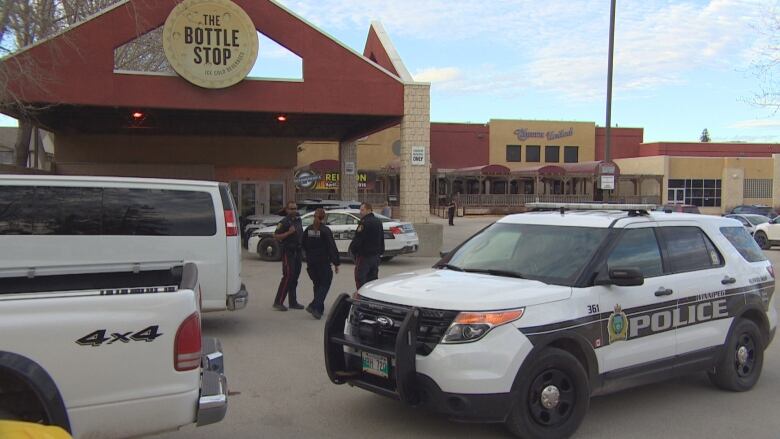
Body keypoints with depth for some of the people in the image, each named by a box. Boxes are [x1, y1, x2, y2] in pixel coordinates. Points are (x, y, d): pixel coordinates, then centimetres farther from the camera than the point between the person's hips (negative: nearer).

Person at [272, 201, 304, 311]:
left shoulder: (298, 220, 13)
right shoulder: (284, 222, -10)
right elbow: (276, 236, -14)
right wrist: (288, 232, -22)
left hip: (297, 251, 8)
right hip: (288, 251, -8)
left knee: (295, 277, 10)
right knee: (288, 276, -12)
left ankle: (293, 302, 16)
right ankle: (278, 302, -8)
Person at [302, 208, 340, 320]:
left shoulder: (308, 230, 3)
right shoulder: (325, 230, -13)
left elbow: (304, 246, 11)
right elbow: (332, 248, -12)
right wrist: (336, 263, -7)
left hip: (311, 263, 6)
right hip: (323, 263, -6)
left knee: (317, 284, 17)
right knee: (325, 284, 1)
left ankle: (319, 308, 20)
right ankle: (314, 306, -14)